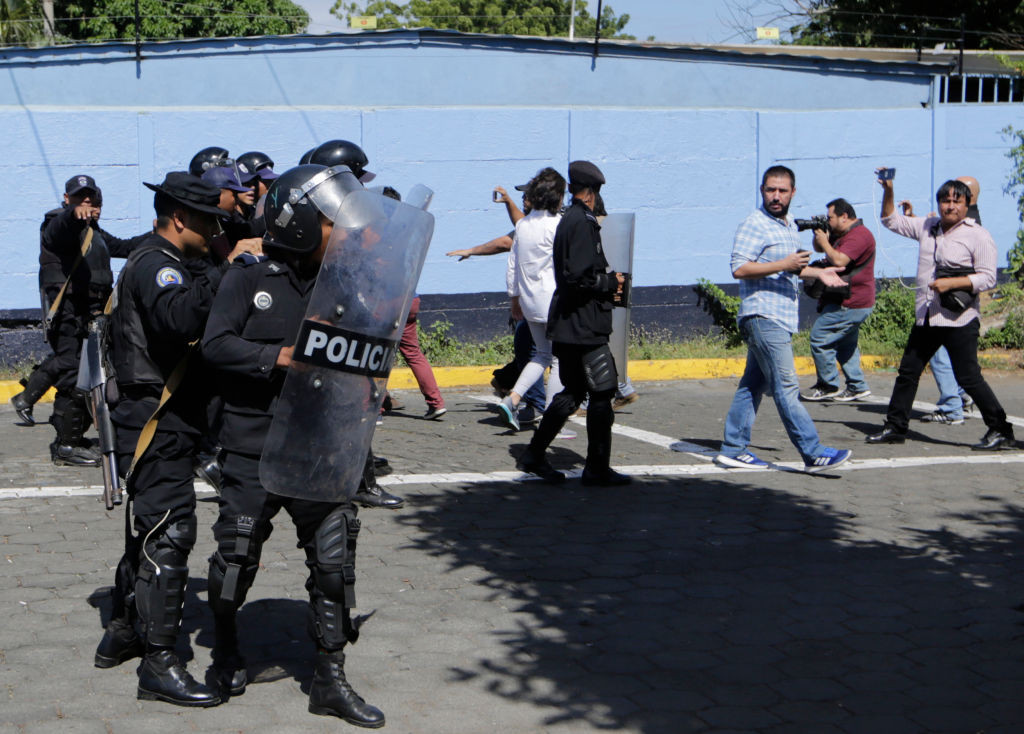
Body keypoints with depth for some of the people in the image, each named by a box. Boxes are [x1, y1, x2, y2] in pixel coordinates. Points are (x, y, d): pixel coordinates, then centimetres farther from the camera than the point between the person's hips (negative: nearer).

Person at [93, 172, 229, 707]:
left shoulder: (165, 264, 19)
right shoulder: (155, 264, -15)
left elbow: (202, 328, 14)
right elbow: (179, 319, -36)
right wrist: (224, 269, -34)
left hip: (167, 424, 11)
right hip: (158, 426, -11)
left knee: (150, 529, 18)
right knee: (169, 535, -11)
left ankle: (120, 637, 30)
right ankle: (158, 664, -10)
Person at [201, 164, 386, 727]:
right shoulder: (248, 281, -5)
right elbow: (217, 345, -16)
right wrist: (284, 357, -23)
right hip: (254, 453, -4)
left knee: (334, 559, 0)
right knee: (237, 558, 8)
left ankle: (330, 680, 10)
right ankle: (226, 647, 35)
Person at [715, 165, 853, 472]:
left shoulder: (789, 225, 19)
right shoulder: (754, 224, -10)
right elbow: (739, 268, -19)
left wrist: (817, 272, 17)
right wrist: (783, 265, -23)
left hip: (780, 319, 9)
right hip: (763, 316, -9)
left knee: (754, 384, 10)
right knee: (786, 387, -9)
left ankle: (733, 449, 15)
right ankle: (814, 453, -11)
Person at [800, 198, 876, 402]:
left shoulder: (859, 235, -18)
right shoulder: (841, 234, 15)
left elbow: (839, 260, -30)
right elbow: (818, 248, 24)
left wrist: (824, 241, -16)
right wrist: (819, 234, 4)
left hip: (850, 305, -11)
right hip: (852, 303, 11)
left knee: (819, 338, -8)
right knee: (846, 345, 16)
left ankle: (828, 386, -1)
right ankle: (857, 387, 18)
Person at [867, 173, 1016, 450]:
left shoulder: (978, 235, -5)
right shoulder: (928, 227, 13)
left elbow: (988, 277, -9)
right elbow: (891, 220, 22)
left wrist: (951, 283, -19)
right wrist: (888, 191, 8)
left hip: (959, 320, -6)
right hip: (926, 318, 7)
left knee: (969, 378, -8)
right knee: (907, 372, 10)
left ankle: (1000, 431, 1)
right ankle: (894, 427, 20)